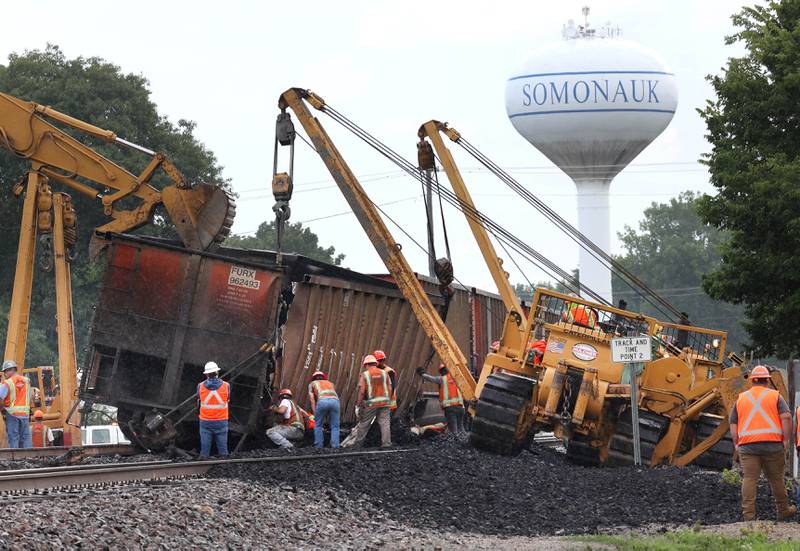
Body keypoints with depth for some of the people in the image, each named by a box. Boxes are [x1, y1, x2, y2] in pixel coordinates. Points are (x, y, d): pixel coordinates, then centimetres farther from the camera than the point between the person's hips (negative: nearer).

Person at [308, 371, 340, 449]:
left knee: (318, 425, 15)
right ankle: (335, 446, 0)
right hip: (335, 400, 2)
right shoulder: (330, 383, 41)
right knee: (335, 427, 11)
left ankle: (318, 446, 11)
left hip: (322, 401, -2)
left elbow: (312, 399, 22)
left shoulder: (312, 384, 33)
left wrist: (315, 414, 17)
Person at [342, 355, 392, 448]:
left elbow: (361, 392, -9)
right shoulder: (384, 373, 6)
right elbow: (389, 389, 3)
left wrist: (358, 406, -6)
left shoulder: (365, 375, -3)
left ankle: (356, 444, 15)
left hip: (371, 404, -2)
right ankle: (386, 443, -5)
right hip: (384, 403, 2)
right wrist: (388, 401, 12)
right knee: (384, 423, 2)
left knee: (363, 425, 8)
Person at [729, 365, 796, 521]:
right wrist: (786, 440, -3)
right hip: (772, 444, -1)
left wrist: (737, 445, 14)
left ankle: (748, 514, -9)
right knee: (776, 478, 9)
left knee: (749, 479, -3)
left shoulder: (741, 398, 14)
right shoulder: (775, 396, 6)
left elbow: (733, 425, 12)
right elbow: (786, 417, -7)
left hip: (747, 444, 1)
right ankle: (784, 510, 20)